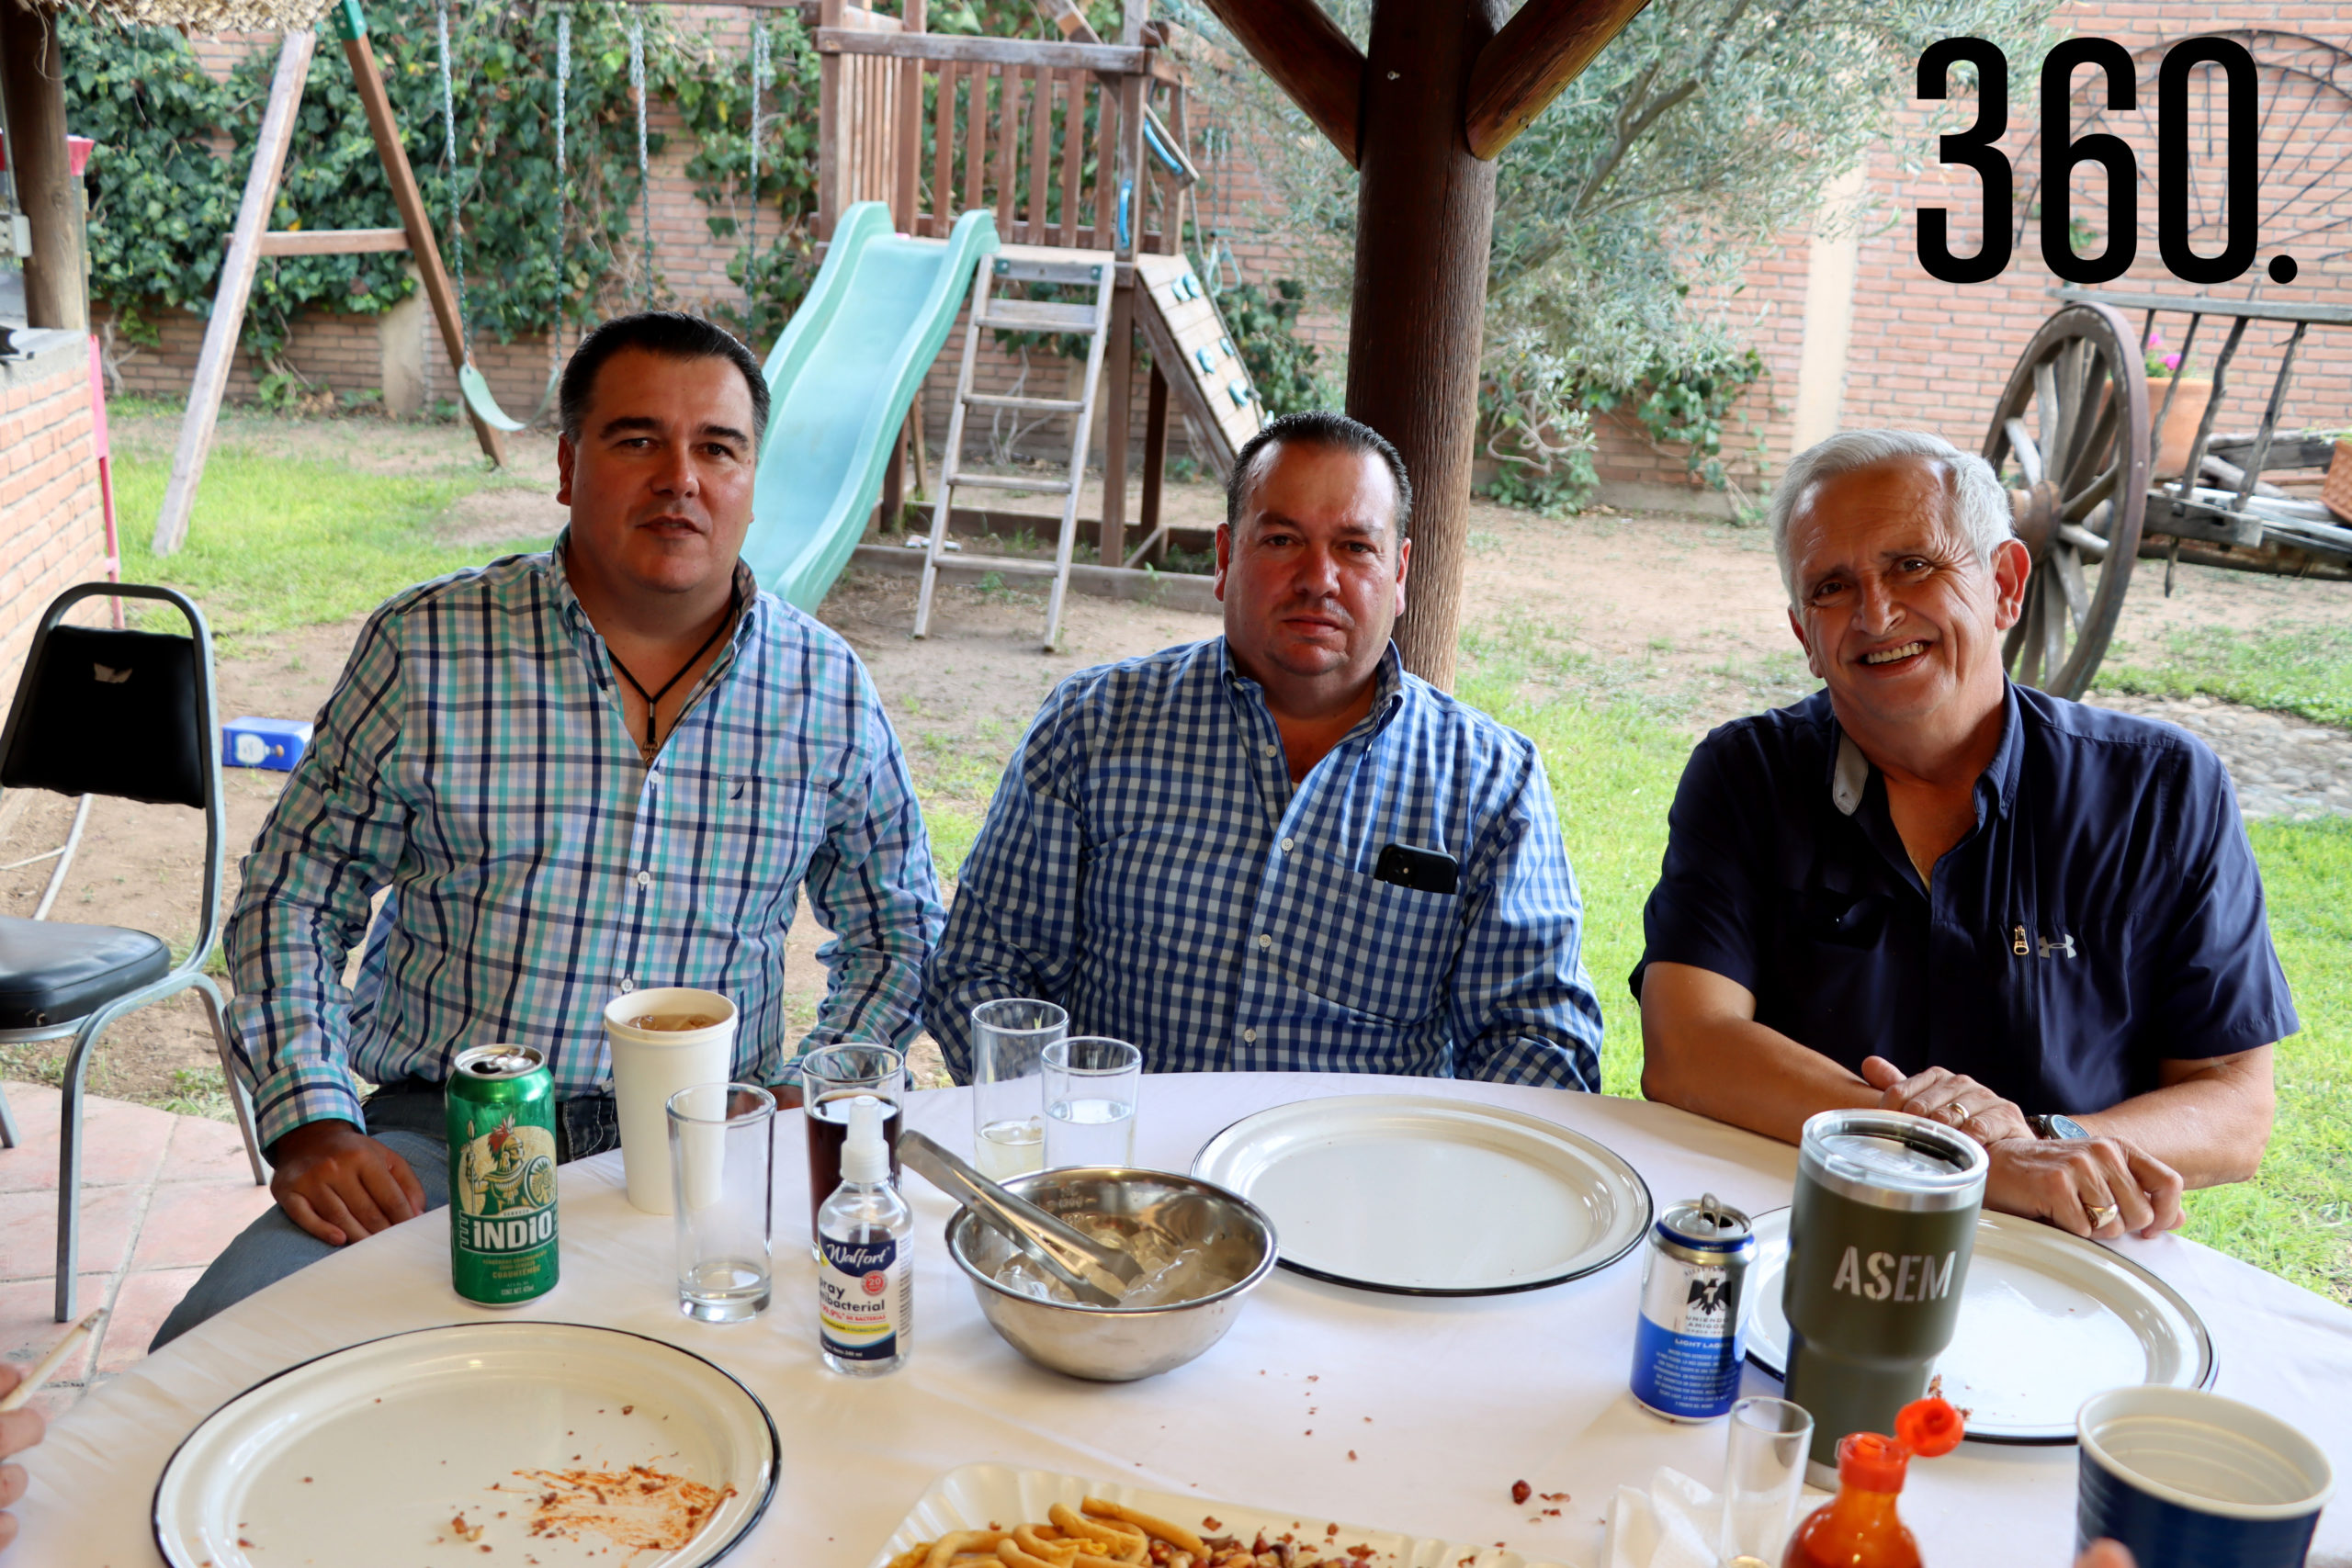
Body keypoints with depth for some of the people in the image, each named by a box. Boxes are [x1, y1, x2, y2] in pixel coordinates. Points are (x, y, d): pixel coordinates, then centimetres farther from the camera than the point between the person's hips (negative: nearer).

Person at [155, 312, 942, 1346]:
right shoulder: (424, 650, 1)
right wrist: (313, 1127, -7)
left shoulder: (828, 691, 4)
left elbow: (896, 931, 16)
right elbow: (291, 902, 7)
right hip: (439, 1135, 0)